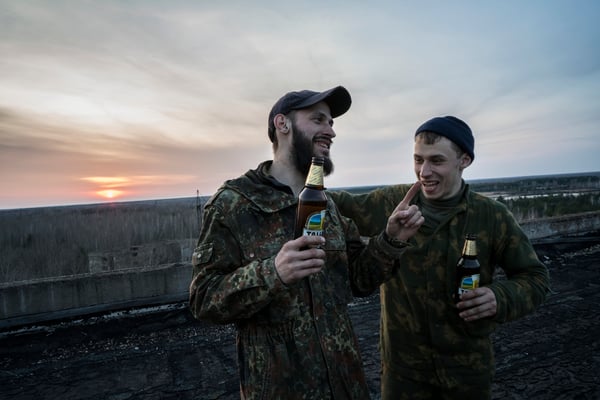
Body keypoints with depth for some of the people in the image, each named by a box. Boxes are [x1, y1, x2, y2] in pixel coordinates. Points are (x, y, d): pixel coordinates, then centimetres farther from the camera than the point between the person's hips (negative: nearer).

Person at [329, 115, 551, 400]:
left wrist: (500, 297, -20)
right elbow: (341, 206, 5)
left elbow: (534, 277, 0)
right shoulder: (390, 203, -9)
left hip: (468, 364, 1)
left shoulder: (492, 216, -10)